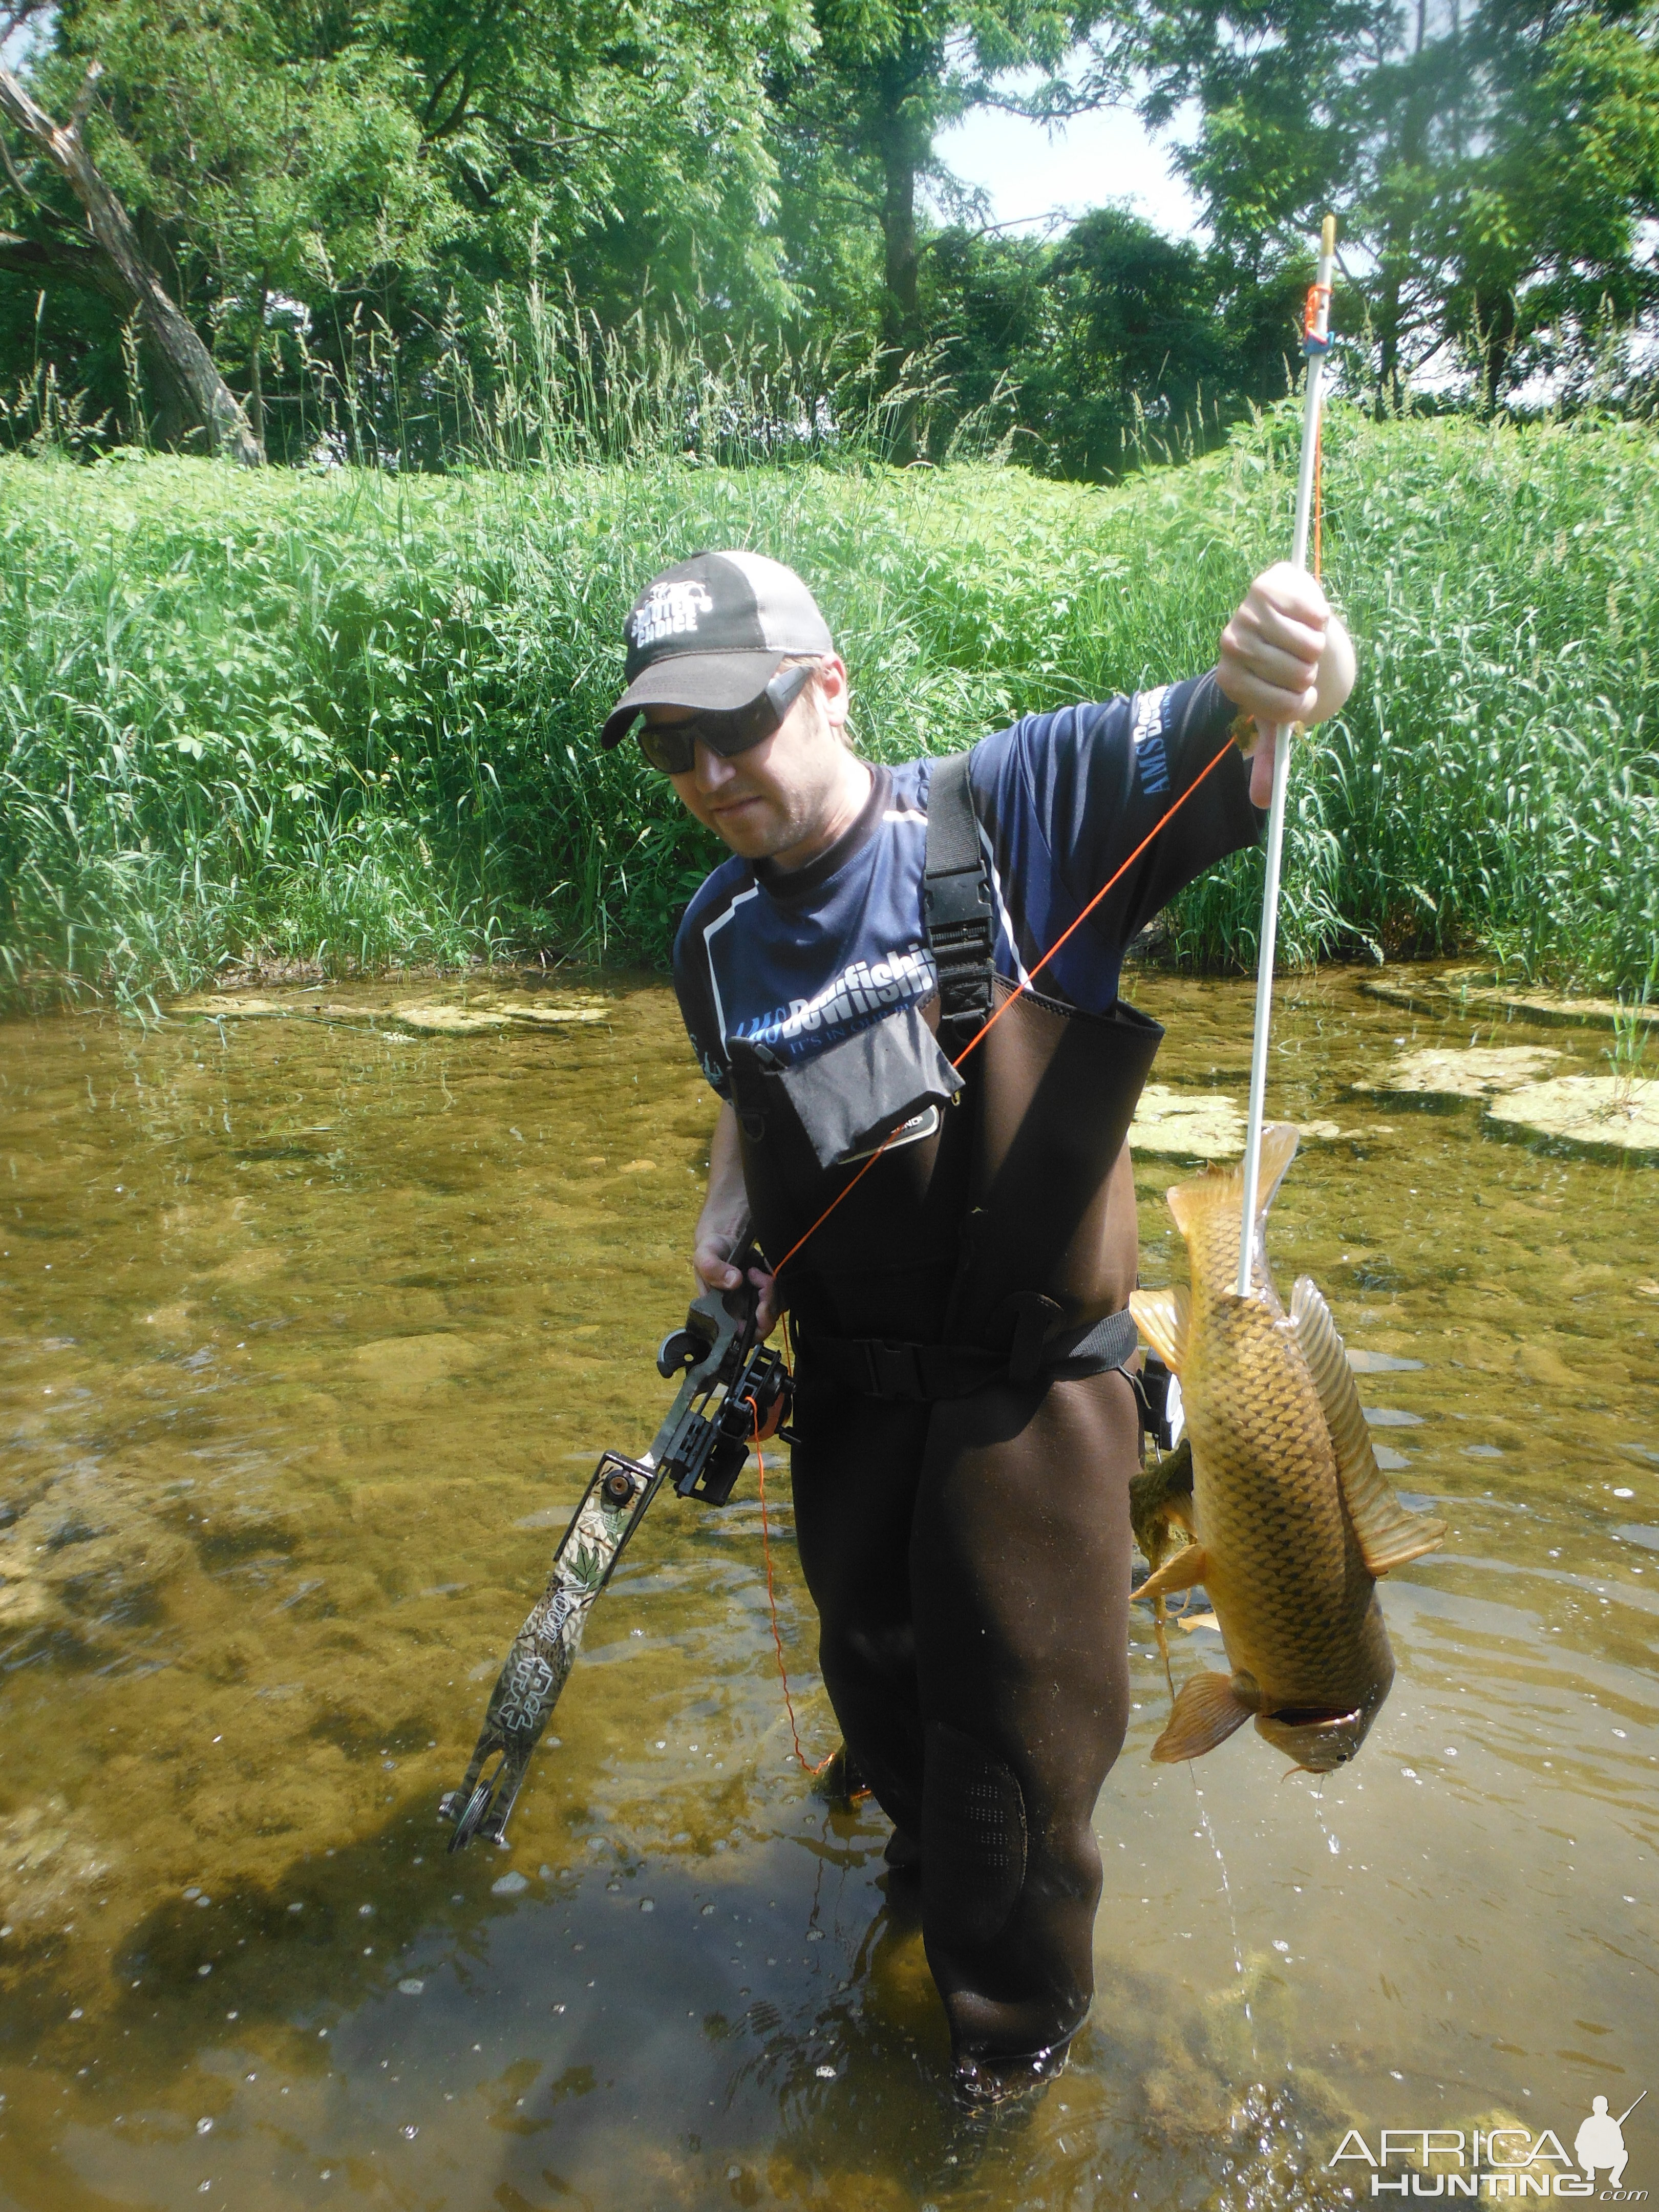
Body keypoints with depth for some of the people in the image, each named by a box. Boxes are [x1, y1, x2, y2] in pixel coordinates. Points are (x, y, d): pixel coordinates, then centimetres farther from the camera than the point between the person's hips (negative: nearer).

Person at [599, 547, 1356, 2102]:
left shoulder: (1014, 806, -17)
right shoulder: (719, 935, 0)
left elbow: (1213, 745, -22)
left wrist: (1273, 678, -46)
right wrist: (727, 1210, -1)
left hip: (1031, 1378, -5)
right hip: (849, 1384, 5)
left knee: (1015, 1710, 11)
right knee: (875, 1668, 25)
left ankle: (1018, 1998, 41)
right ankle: (929, 1856, 59)